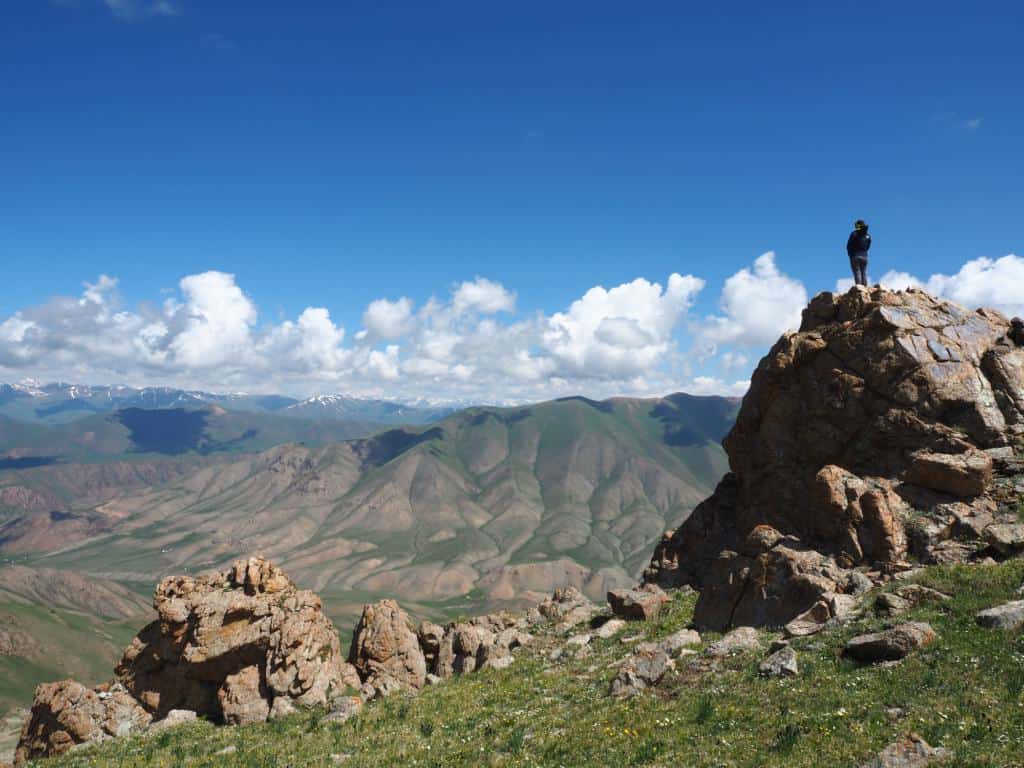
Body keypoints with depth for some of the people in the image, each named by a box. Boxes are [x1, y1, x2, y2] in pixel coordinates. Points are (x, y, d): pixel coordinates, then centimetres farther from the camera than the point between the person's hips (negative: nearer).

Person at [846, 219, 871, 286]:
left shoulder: (854, 234, -8)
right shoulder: (868, 236, 7)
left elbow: (848, 246, -5)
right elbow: (868, 247, 10)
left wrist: (850, 253, 11)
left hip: (855, 256, -4)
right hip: (864, 256, 4)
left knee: (857, 273, -6)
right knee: (864, 274, 8)